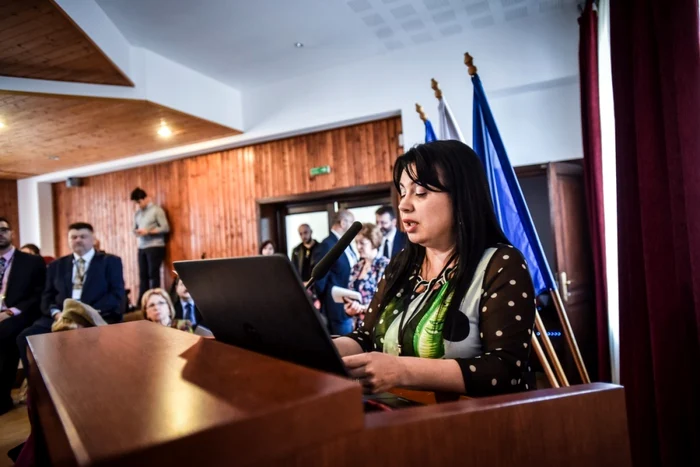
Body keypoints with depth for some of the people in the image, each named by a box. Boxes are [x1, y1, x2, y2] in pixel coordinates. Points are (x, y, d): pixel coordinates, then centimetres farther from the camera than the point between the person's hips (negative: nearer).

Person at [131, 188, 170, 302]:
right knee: (143, 275, 4)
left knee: (153, 274, -3)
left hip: (155, 247, -6)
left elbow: (166, 228, -10)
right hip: (142, 248, 6)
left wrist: (148, 231, -15)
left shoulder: (157, 210, -5)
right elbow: (135, 229, 19)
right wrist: (136, 232, -5)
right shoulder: (137, 213, 15)